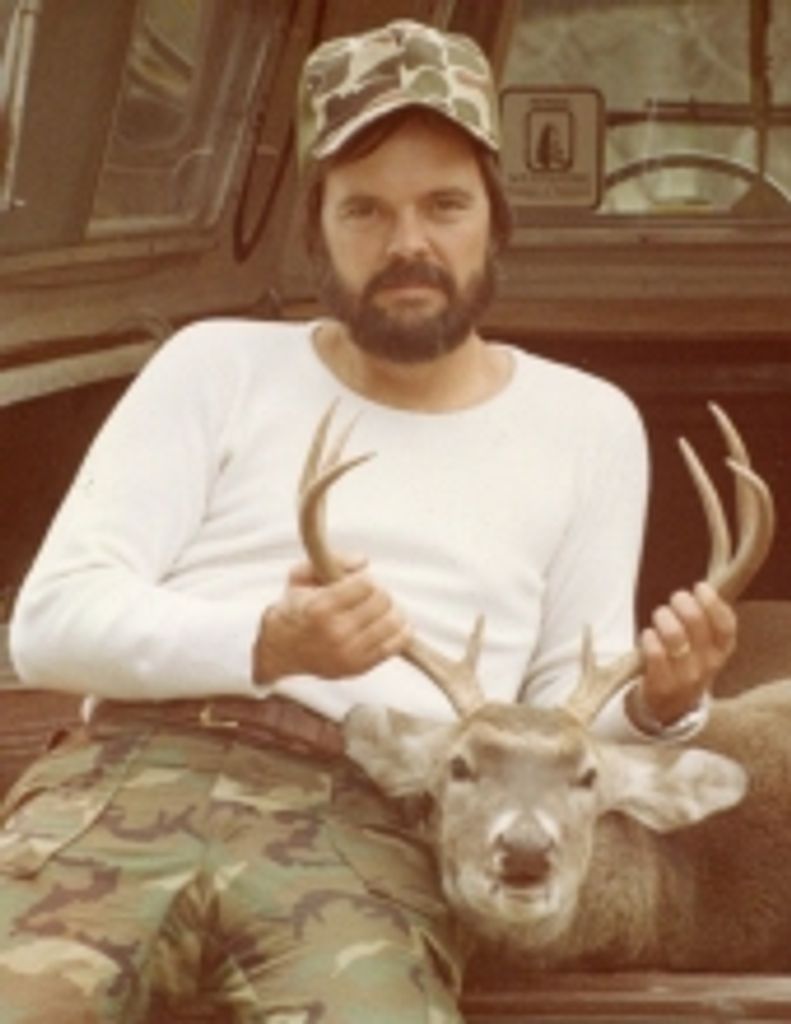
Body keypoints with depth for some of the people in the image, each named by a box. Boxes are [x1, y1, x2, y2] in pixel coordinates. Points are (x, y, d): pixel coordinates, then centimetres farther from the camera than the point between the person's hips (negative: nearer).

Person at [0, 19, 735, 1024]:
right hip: (133, 777, 0)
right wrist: (267, 645, -13)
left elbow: (566, 718, 18)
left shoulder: (586, 424, 19)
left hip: (371, 831, 1)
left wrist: (657, 704, -6)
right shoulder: (220, 364, 15)